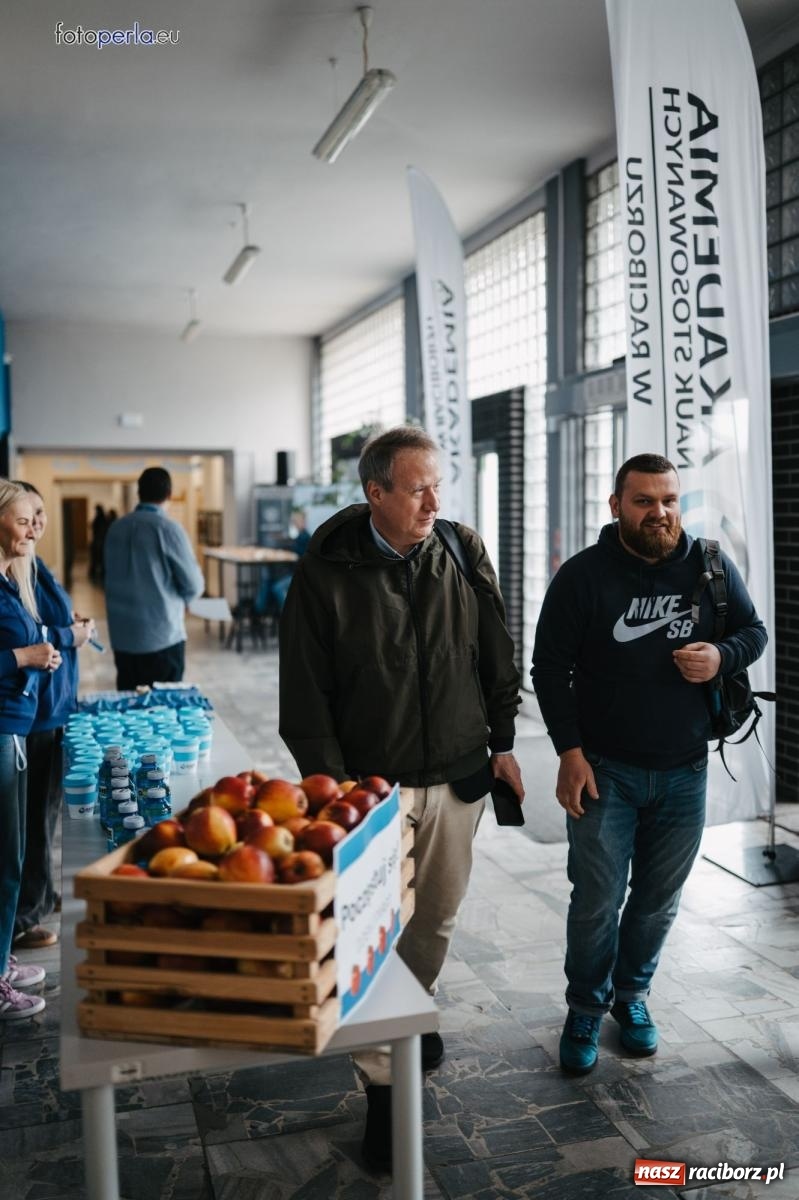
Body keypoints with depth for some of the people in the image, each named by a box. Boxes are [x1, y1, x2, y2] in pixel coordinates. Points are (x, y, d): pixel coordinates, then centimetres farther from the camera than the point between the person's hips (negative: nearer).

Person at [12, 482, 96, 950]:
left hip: (50, 704, 10)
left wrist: (70, 626, 5)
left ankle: (40, 892, 37)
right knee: (33, 811, 0)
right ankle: (21, 917, 12)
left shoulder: (32, 564, 12)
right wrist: (71, 636, -14)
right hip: (30, 710, -10)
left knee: (44, 805, 21)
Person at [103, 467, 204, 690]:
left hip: (122, 637, 6)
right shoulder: (168, 528, -11)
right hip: (162, 636, -5)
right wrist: (177, 599, 13)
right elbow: (194, 586, -8)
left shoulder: (115, 528, 5)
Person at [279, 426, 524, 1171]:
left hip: (458, 777, 3)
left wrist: (502, 742, 8)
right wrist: (328, 784, -10)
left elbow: (497, 657, 8)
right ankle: (382, 1085, 18)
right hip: (371, 784, -3)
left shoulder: (464, 554, -1)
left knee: (438, 916, 18)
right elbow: (305, 693, -8)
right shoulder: (327, 572, -11)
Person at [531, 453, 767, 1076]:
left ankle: (632, 994, 37)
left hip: (684, 772, 3)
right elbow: (550, 667, -5)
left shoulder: (711, 568, 0)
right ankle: (586, 1009, 24)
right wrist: (569, 751, -11)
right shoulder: (584, 575, -8)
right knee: (598, 900, 1)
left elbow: (754, 631, 11)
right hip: (603, 769, -3)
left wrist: (721, 657, -12)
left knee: (659, 900, 14)